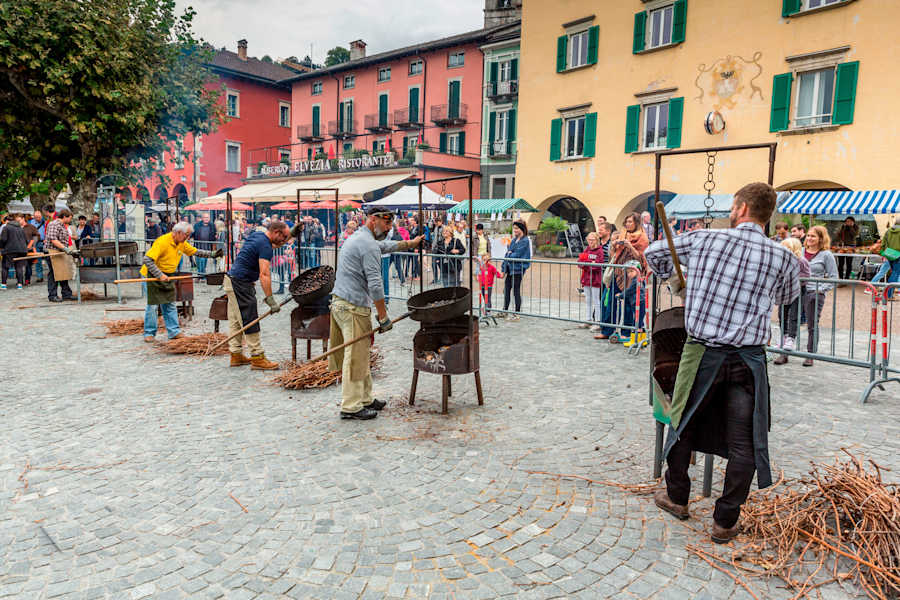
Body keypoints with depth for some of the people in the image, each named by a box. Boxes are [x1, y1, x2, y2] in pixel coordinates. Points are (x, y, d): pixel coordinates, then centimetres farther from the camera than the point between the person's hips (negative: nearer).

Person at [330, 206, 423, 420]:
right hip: (353, 307, -10)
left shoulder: (358, 238, 20)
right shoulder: (368, 246, -13)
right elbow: (374, 284, -17)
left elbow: (387, 246, 39)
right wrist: (383, 316, -12)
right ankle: (351, 407, 1)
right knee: (356, 356, -5)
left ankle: (365, 398, 22)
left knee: (360, 354, 15)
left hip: (340, 301, 10)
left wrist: (411, 243, 50)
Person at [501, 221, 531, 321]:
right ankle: (505, 311, 25)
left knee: (516, 290, -3)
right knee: (506, 289, 12)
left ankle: (517, 314, 6)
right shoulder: (514, 239, 15)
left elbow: (517, 254, -17)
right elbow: (508, 251, 15)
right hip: (510, 267, 8)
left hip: (518, 268, -8)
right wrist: (504, 267, 8)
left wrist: (509, 254, 1)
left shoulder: (525, 241, -10)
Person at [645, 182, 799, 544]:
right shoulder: (782, 258, -2)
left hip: (703, 352, 0)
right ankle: (725, 522, 20)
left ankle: (677, 498, 34)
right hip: (748, 359, 1)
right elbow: (788, 297, 20)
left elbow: (653, 254, 12)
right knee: (743, 443, 11)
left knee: (682, 423, 19)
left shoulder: (703, 239, -3)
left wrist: (675, 283, 27)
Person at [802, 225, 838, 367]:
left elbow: (833, 277, -1)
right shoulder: (801, 252, 11)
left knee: (812, 325, 1)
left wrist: (821, 289, -10)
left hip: (815, 293, -4)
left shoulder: (826, 255, 0)